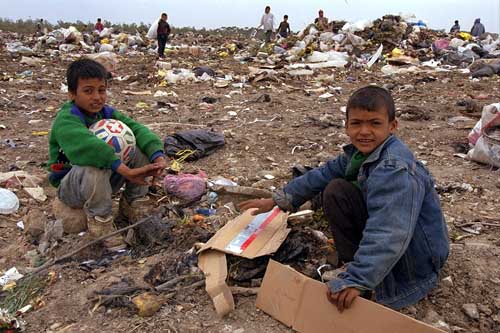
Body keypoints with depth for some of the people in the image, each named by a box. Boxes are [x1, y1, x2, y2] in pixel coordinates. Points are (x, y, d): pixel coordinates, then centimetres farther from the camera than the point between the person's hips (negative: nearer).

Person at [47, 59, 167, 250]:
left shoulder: (107, 113, -1)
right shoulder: (66, 120, -22)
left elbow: (137, 129, -15)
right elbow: (87, 147, -42)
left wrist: (157, 154, -35)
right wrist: (126, 171, -50)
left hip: (106, 181, 6)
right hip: (71, 187, -6)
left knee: (141, 150, -12)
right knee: (94, 168, -40)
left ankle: (132, 208, 2)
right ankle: (101, 223, -17)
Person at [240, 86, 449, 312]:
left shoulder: (395, 169, -30)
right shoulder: (361, 152, -2)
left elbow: (390, 235, -40)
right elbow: (324, 175, 8)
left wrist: (357, 280, -45)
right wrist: (277, 200, 9)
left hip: (415, 257, -8)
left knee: (337, 193, -19)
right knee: (335, 189, 2)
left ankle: (355, 273, -6)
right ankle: (353, 263, 5)